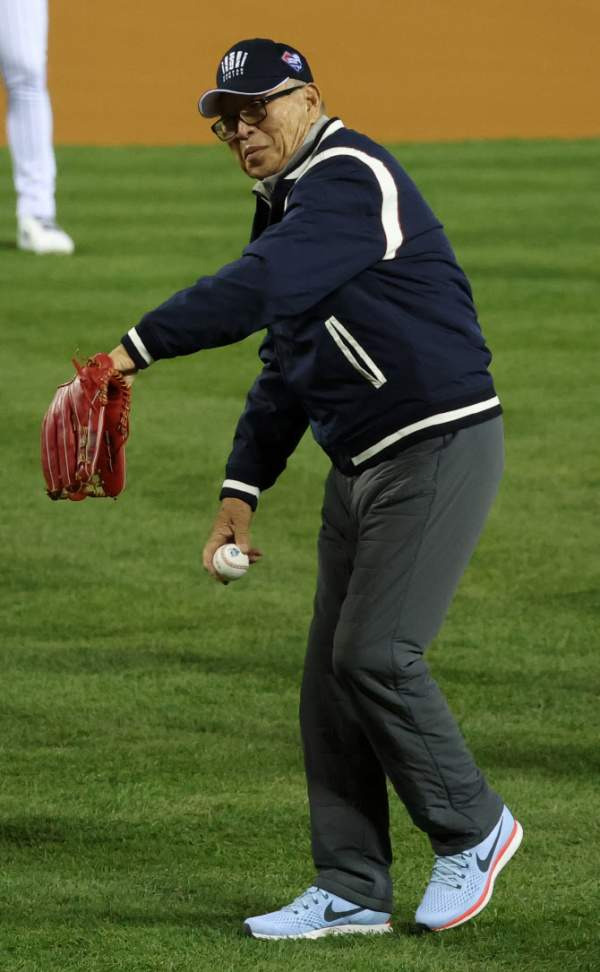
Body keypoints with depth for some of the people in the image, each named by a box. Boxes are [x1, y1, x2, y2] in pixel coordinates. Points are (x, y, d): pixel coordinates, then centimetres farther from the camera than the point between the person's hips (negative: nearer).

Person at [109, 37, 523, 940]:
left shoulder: (351, 180, -16)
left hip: (441, 446, -10)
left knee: (375, 652, -14)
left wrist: (135, 350, -32)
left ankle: (472, 830, 5)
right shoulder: (287, 207, 16)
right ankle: (351, 893, 11)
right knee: (332, 672, 6)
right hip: (362, 463, 10)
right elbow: (284, 371, 22)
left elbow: (257, 288, -31)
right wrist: (241, 491, 14)